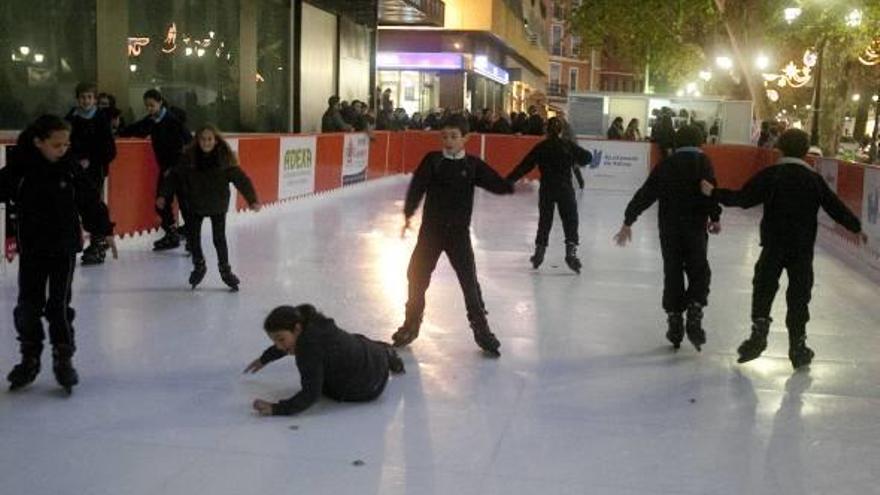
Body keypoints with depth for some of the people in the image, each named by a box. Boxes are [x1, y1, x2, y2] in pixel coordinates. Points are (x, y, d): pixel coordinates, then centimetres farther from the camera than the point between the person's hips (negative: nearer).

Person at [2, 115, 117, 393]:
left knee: (59, 305, 2)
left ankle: (63, 358, 13)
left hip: (64, 247, -1)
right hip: (31, 248, 1)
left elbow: (90, 200, 3)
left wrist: (105, 231, 8)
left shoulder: (71, 168, -5)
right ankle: (30, 358, 22)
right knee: (28, 304, 7)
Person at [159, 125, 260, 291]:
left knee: (219, 238, -1)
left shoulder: (225, 158, -16)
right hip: (195, 204, 2)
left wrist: (252, 200, -22)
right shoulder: (190, 157, -11)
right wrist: (163, 195, -4)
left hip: (217, 206, -2)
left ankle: (225, 269, 20)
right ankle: (199, 265, 33)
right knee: (193, 236, 8)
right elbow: (175, 176, -2)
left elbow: (241, 179, -16)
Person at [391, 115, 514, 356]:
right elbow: (417, 187, -12)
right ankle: (411, 325, 28)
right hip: (431, 229, 1)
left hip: (459, 232, -1)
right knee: (417, 276, 9)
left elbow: (496, 184, -8)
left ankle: (481, 329, 9)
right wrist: (408, 214, -23)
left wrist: (514, 187, -27)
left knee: (469, 281, -3)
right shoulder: (432, 160, -3)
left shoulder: (473, 165, -2)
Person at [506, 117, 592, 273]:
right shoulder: (568, 146, 0)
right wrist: (576, 162, 26)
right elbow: (587, 157, 6)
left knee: (544, 221, 14)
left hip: (546, 190, 2)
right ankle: (571, 252, -13)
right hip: (565, 189, -2)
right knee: (570, 220, 1)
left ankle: (539, 252, 15)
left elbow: (524, 165, -2)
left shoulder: (541, 147, 1)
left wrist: (509, 180, 0)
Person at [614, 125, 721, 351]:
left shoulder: (666, 164, 7)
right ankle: (694, 318, -9)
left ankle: (675, 323, 13)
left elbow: (645, 194, 6)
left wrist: (628, 222, 11)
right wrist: (715, 218, -9)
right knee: (699, 273, 9)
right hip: (695, 227, -3)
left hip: (669, 228, 3)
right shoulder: (703, 162, -1)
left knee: (672, 274, 12)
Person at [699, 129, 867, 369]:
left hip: (773, 245, -2)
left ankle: (759, 334, 0)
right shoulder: (814, 179, 2)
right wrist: (856, 227, 20)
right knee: (799, 296, 8)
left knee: (763, 289, 10)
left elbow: (743, 198, -11)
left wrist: (715, 193, -1)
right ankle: (798, 347, 13)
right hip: (803, 248, 2)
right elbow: (836, 207, 6)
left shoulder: (769, 175, -6)